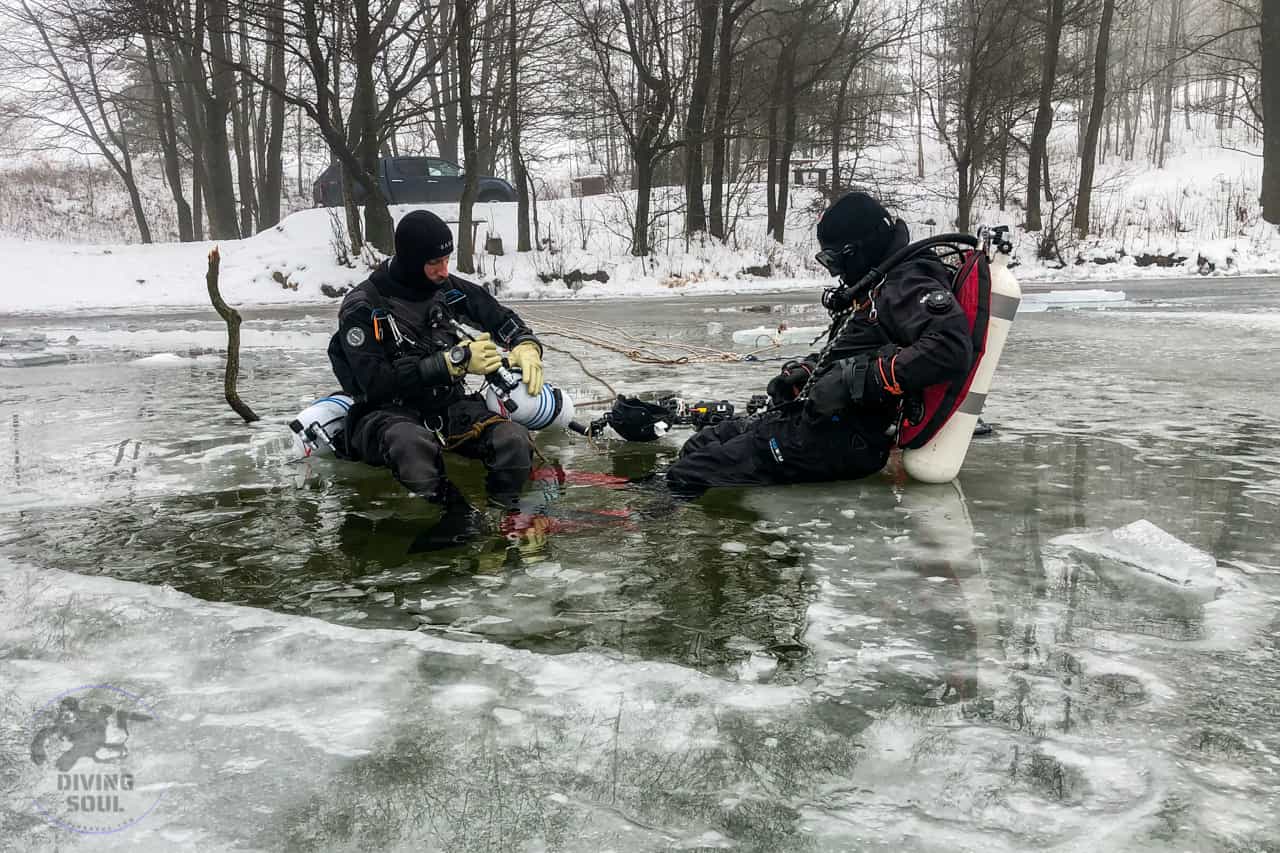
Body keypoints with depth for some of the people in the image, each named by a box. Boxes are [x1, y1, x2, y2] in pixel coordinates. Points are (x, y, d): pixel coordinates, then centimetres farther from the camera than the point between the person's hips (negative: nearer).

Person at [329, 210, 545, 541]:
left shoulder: (451, 290, 3)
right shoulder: (361, 308, -11)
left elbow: (501, 318, 17)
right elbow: (377, 383, -20)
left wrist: (526, 347, -7)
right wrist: (455, 361, -22)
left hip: (448, 406, 4)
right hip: (386, 415, -4)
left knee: (514, 440, -25)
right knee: (412, 443, -41)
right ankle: (454, 521, -31)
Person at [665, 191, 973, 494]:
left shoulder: (910, 284, -12)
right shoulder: (869, 290, 21)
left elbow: (950, 347, -29)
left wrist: (857, 380, -28)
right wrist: (804, 371, 9)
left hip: (845, 437, -10)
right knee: (700, 445, 6)